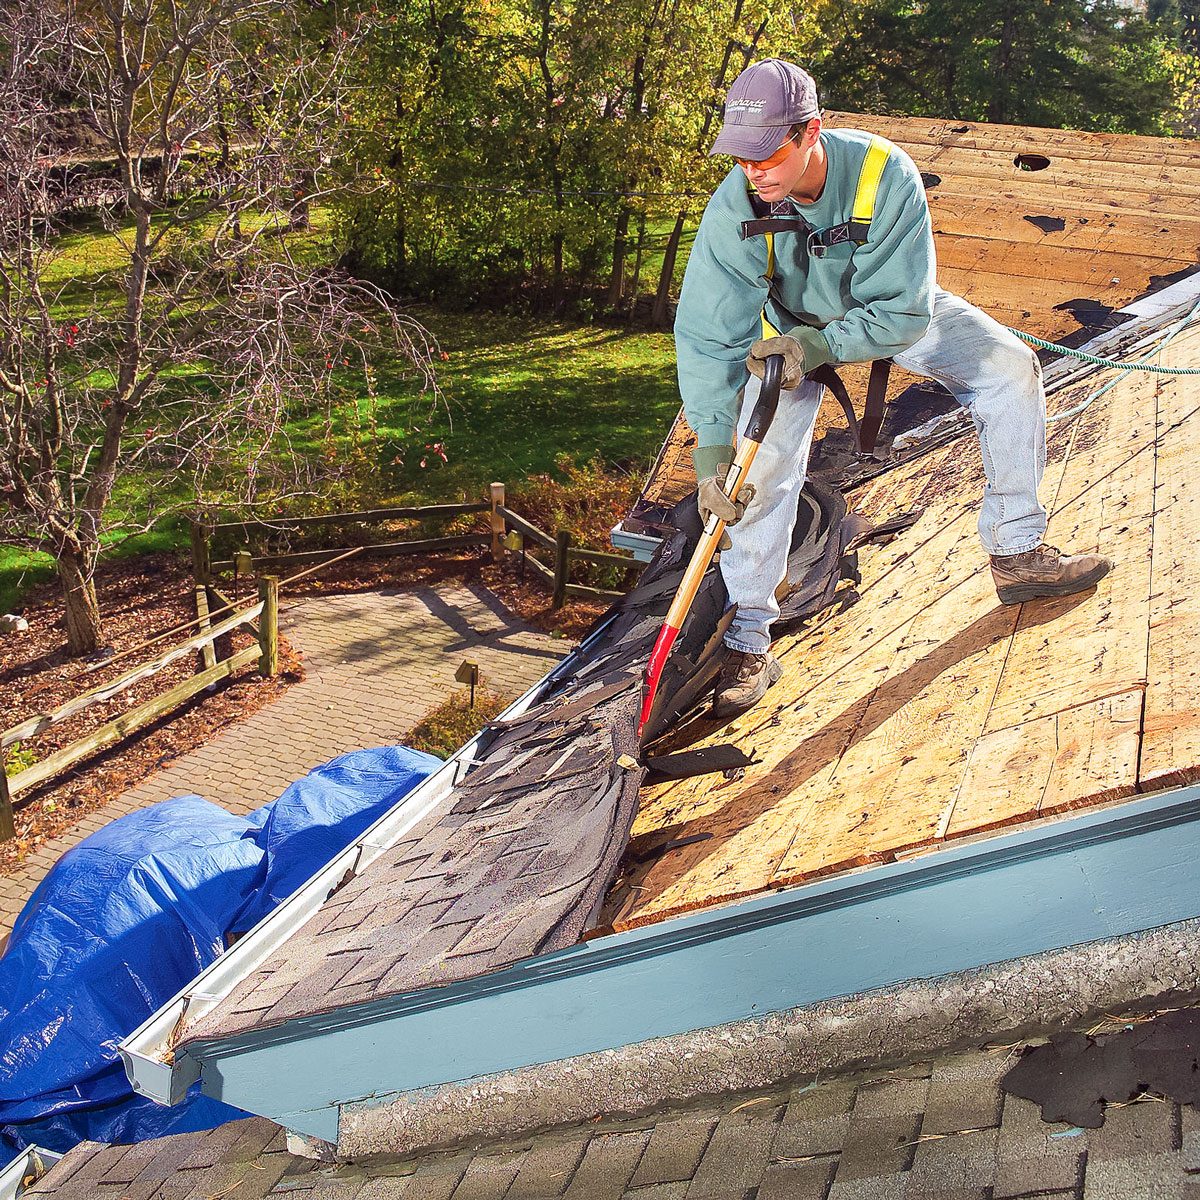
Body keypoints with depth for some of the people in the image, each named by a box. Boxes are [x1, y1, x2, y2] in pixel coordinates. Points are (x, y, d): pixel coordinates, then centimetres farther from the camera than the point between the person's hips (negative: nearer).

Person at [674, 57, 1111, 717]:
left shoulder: (885, 174, -33)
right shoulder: (735, 205, -30)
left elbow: (904, 310, -28)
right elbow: (708, 333, -32)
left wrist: (822, 344, -40)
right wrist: (712, 446, -40)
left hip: (889, 312, 1)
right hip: (791, 324, -1)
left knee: (1012, 367, -11)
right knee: (762, 450, -21)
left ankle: (1017, 553, 1)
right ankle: (748, 638, -12)